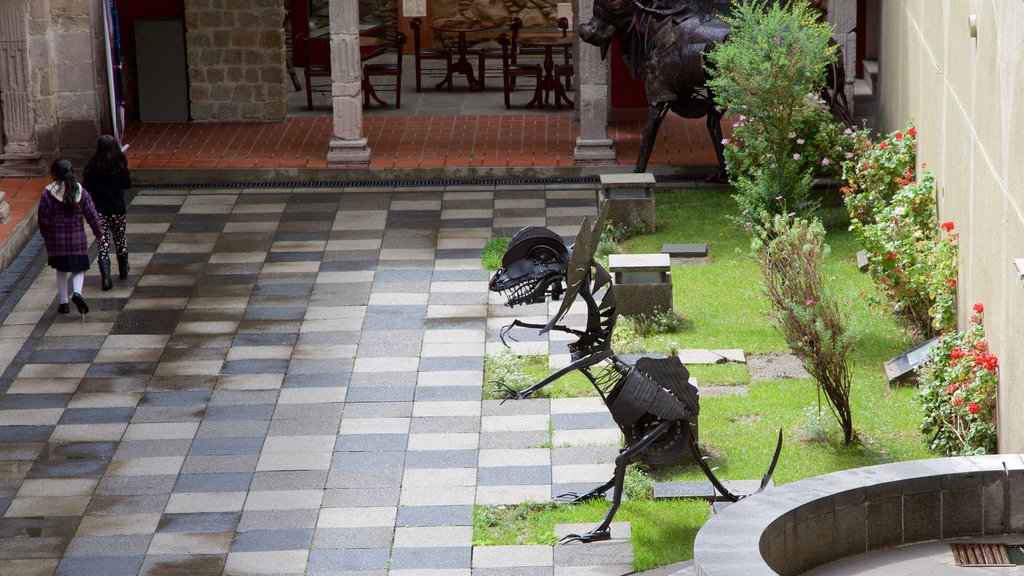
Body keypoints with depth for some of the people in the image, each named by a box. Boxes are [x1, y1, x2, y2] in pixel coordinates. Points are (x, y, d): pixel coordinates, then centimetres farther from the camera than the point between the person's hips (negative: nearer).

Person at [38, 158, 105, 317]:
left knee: (61, 271, 14)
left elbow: (43, 219, -6)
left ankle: (63, 302, 17)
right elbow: (92, 215, 1)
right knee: (78, 269, 10)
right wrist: (99, 233, 13)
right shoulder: (80, 192, -3)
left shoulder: (48, 194, -10)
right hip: (77, 238, 1)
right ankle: (77, 292, -16)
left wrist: (46, 236, 9)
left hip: (56, 238, -1)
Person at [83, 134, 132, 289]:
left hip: (99, 210, -1)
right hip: (118, 208, 1)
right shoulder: (120, 166, -9)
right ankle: (123, 270, 40)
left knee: (103, 244, 1)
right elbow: (128, 184, 2)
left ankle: (105, 277, -13)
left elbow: (86, 188, -6)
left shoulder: (91, 168, -12)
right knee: (120, 239, 22)